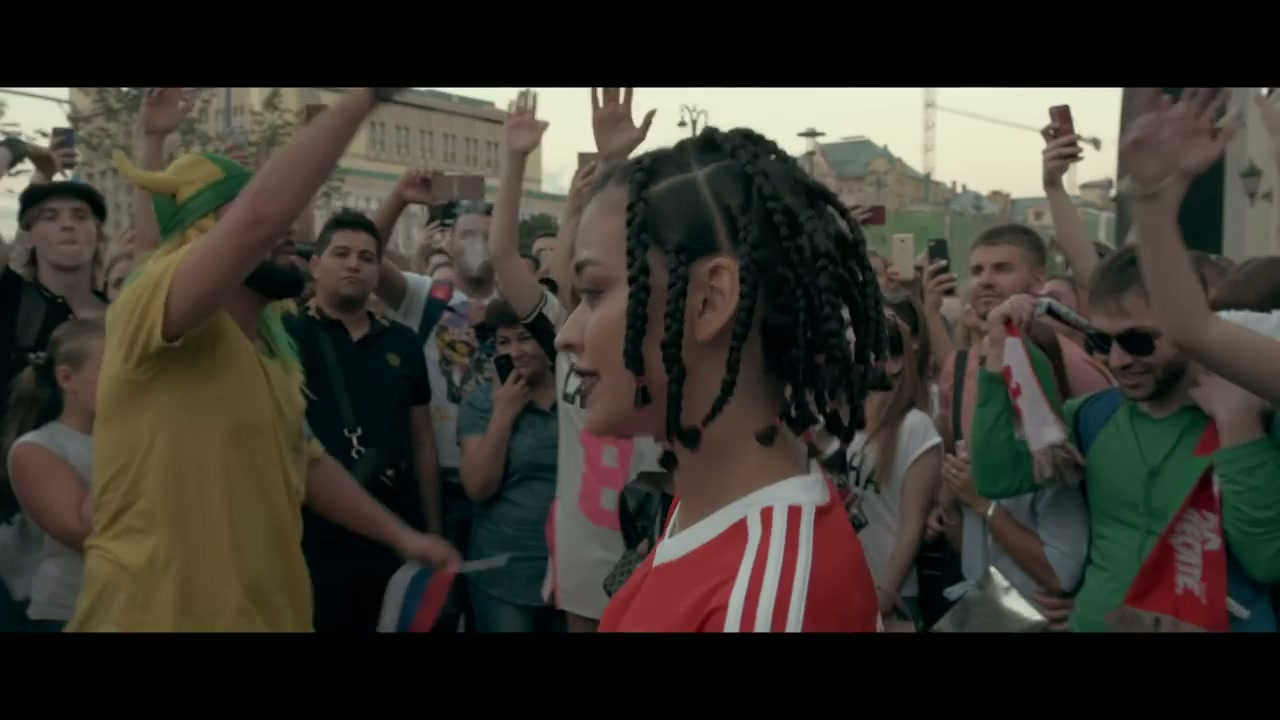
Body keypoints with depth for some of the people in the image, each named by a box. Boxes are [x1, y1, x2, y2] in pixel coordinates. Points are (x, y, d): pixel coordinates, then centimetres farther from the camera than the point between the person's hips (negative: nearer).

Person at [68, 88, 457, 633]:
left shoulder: (271, 349, 12)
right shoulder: (149, 309, -17)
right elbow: (264, 214, -33)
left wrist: (401, 535, 18)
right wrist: (369, 95, -27)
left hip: (268, 611, 9)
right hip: (161, 614, -8)